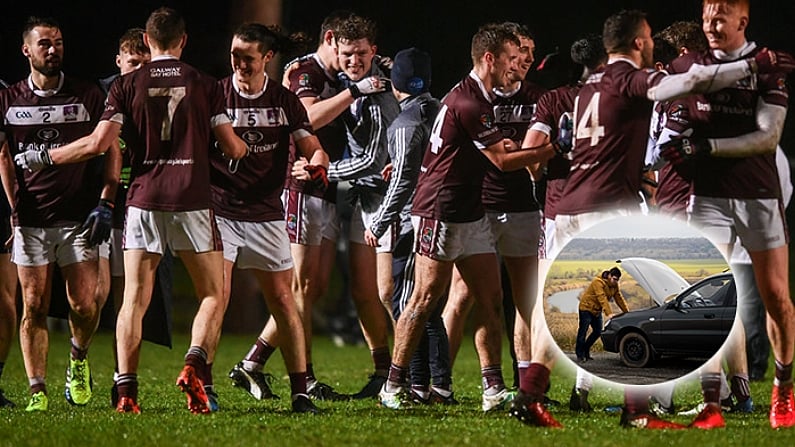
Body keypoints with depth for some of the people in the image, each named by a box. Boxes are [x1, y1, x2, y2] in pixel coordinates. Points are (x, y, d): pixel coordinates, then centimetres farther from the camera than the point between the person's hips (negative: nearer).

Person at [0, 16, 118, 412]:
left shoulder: (88, 97, 4)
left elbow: (110, 152, 5)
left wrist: (104, 204, -5)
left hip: (78, 217, -1)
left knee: (85, 305, -6)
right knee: (34, 308, -1)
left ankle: (79, 358, 24)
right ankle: (37, 391, 2)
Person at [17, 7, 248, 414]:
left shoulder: (128, 85, 3)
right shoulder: (204, 85, 3)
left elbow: (97, 143, -5)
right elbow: (232, 148, 3)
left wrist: (44, 157, 8)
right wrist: (243, 148, 28)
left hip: (143, 201, 1)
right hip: (192, 202, -1)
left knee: (134, 300, 4)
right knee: (214, 296, 8)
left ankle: (126, 390, -6)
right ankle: (195, 365, -15)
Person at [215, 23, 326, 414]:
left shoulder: (284, 100, 4)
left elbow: (313, 148, 6)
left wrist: (316, 165, -17)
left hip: (266, 214, 2)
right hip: (220, 212, -2)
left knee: (283, 300, 0)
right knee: (216, 296, -11)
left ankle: (299, 392, 3)